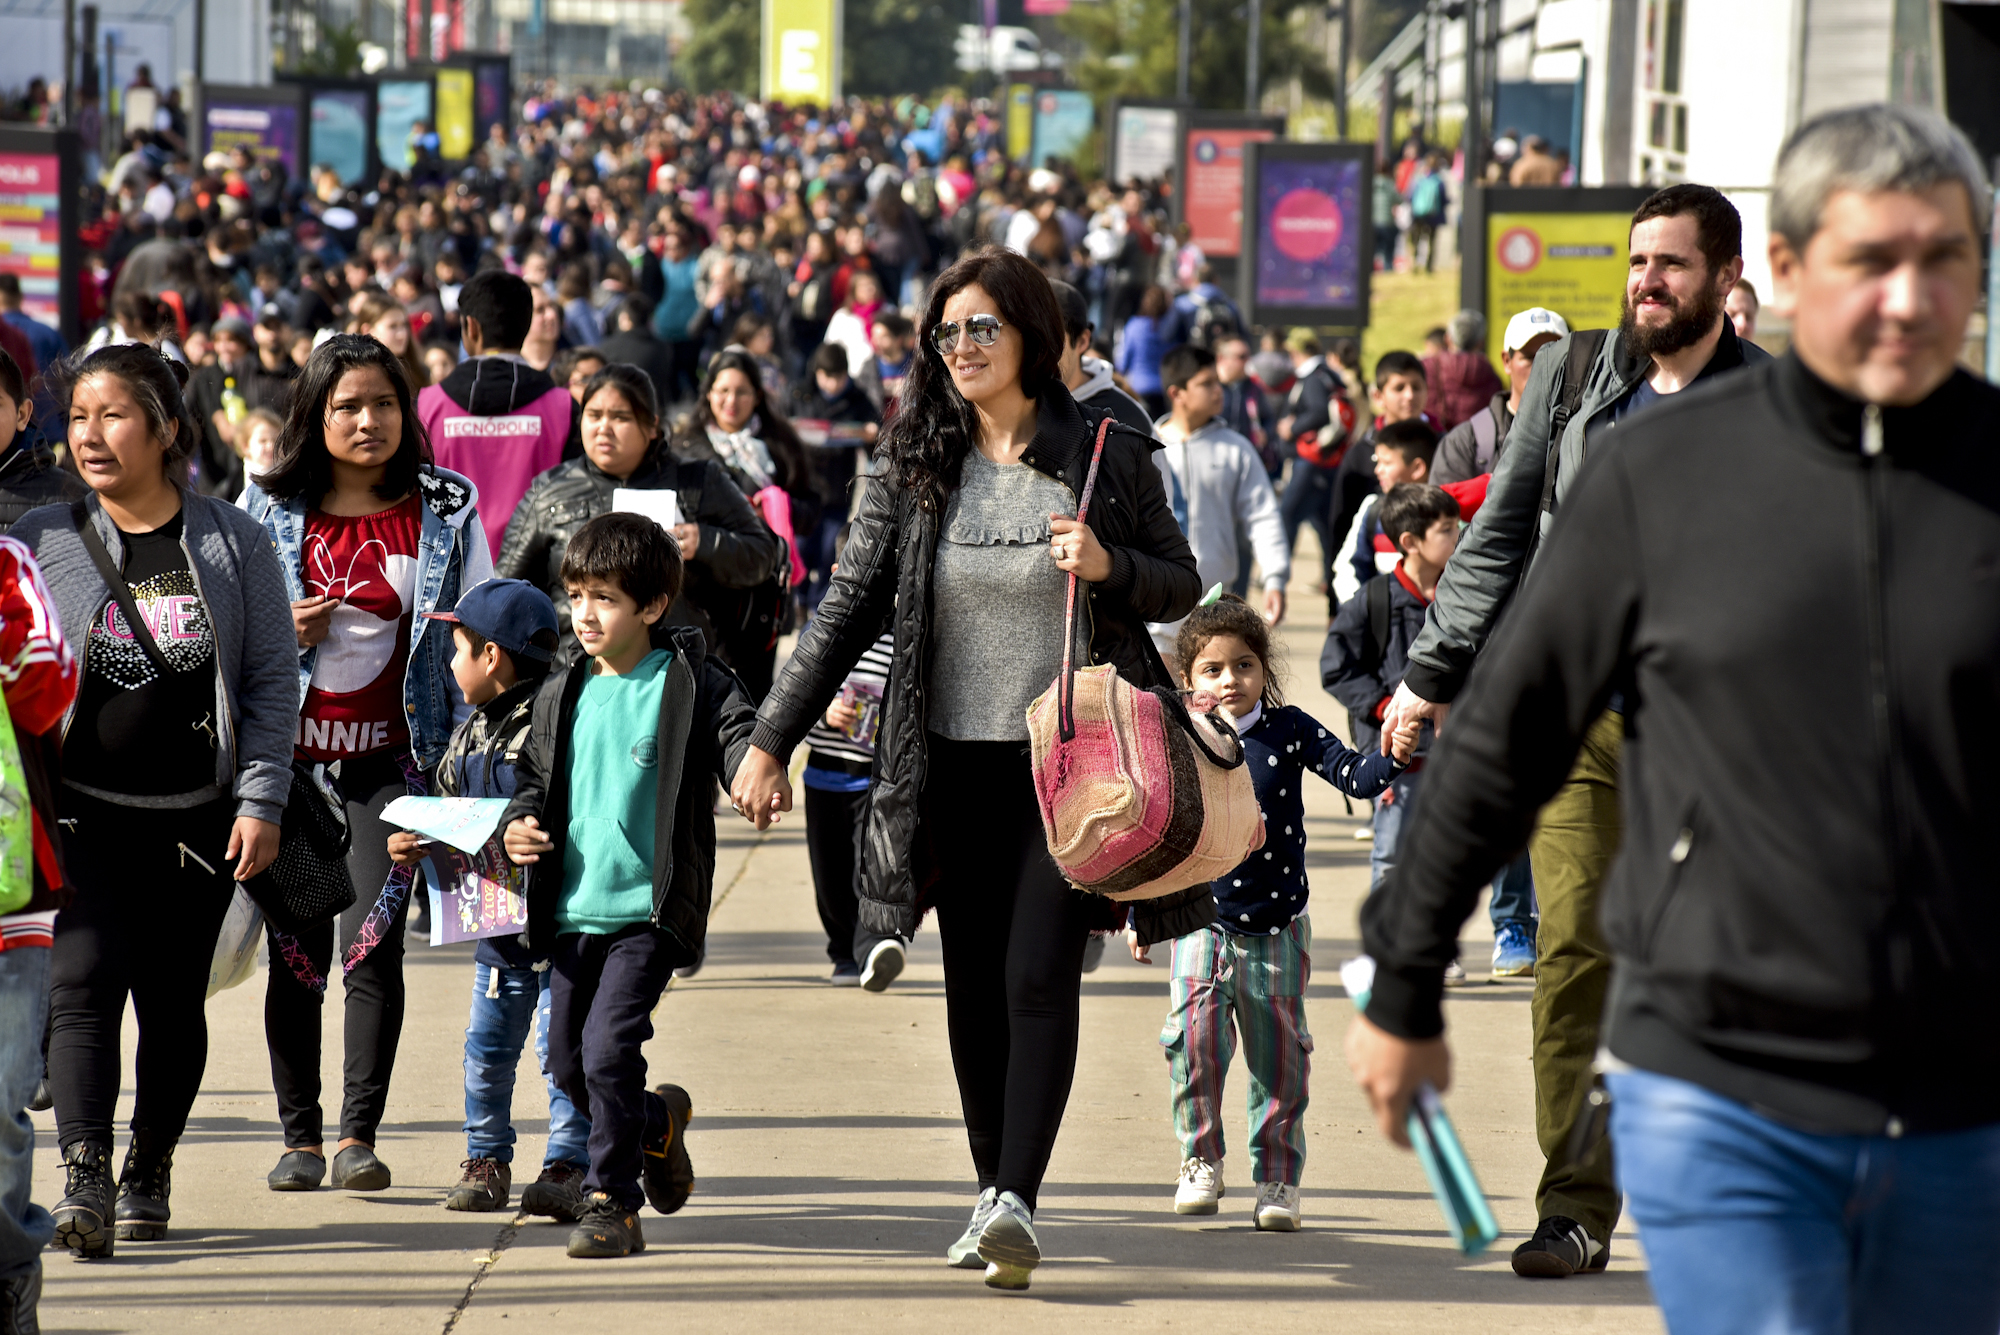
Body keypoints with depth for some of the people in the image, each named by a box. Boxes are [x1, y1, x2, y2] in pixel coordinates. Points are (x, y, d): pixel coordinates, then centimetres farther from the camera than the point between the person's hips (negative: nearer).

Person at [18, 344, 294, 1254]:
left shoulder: (231, 541, 2)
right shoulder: (41, 542, 2)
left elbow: (272, 681, 4)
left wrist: (260, 802, -3)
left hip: (200, 817, 1)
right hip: (84, 812, -1)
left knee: (173, 999, 7)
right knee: (84, 977, -16)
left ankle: (150, 1171, 25)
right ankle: (85, 1181, -19)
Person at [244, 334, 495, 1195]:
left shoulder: (445, 511, 3)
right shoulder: (270, 510, 4)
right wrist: (283, 633, -9)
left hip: (393, 757, -1)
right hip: (291, 752, 1)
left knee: (371, 944, -9)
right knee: (294, 951, 3)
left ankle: (359, 1135, -1)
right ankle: (300, 1138, 12)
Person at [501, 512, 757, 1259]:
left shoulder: (690, 684, -5)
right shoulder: (562, 696, 11)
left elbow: (738, 735, -14)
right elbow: (536, 774, 21)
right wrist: (519, 821, 0)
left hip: (651, 908, -6)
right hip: (572, 909, 6)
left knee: (608, 1046, -16)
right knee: (567, 1063, 10)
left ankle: (612, 1202, -2)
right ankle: (658, 1123, 39)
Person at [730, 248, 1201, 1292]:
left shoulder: (1107, 455, -1)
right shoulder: (914, 469, 5)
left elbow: (1182, 585, 8)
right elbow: (848, 608, 6)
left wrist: (1110, 566, -14)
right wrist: (772, 741, 2)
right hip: (953, 764, 3)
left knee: (1039, 979, -12)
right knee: (974, 986, 6)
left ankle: (1017, 1200, -15)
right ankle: (992, 1193, 17)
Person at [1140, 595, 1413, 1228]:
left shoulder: (1290, 730, -2)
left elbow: (1353, 776, -8)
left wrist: (1393, 759, -30)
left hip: (1277, 927, 1)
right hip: (1202, 921, -1)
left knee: (1279, 1056, 5)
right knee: (1194, 1029, -18)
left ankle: (1277, 1178, 17)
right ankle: (1201, 1160, -1)